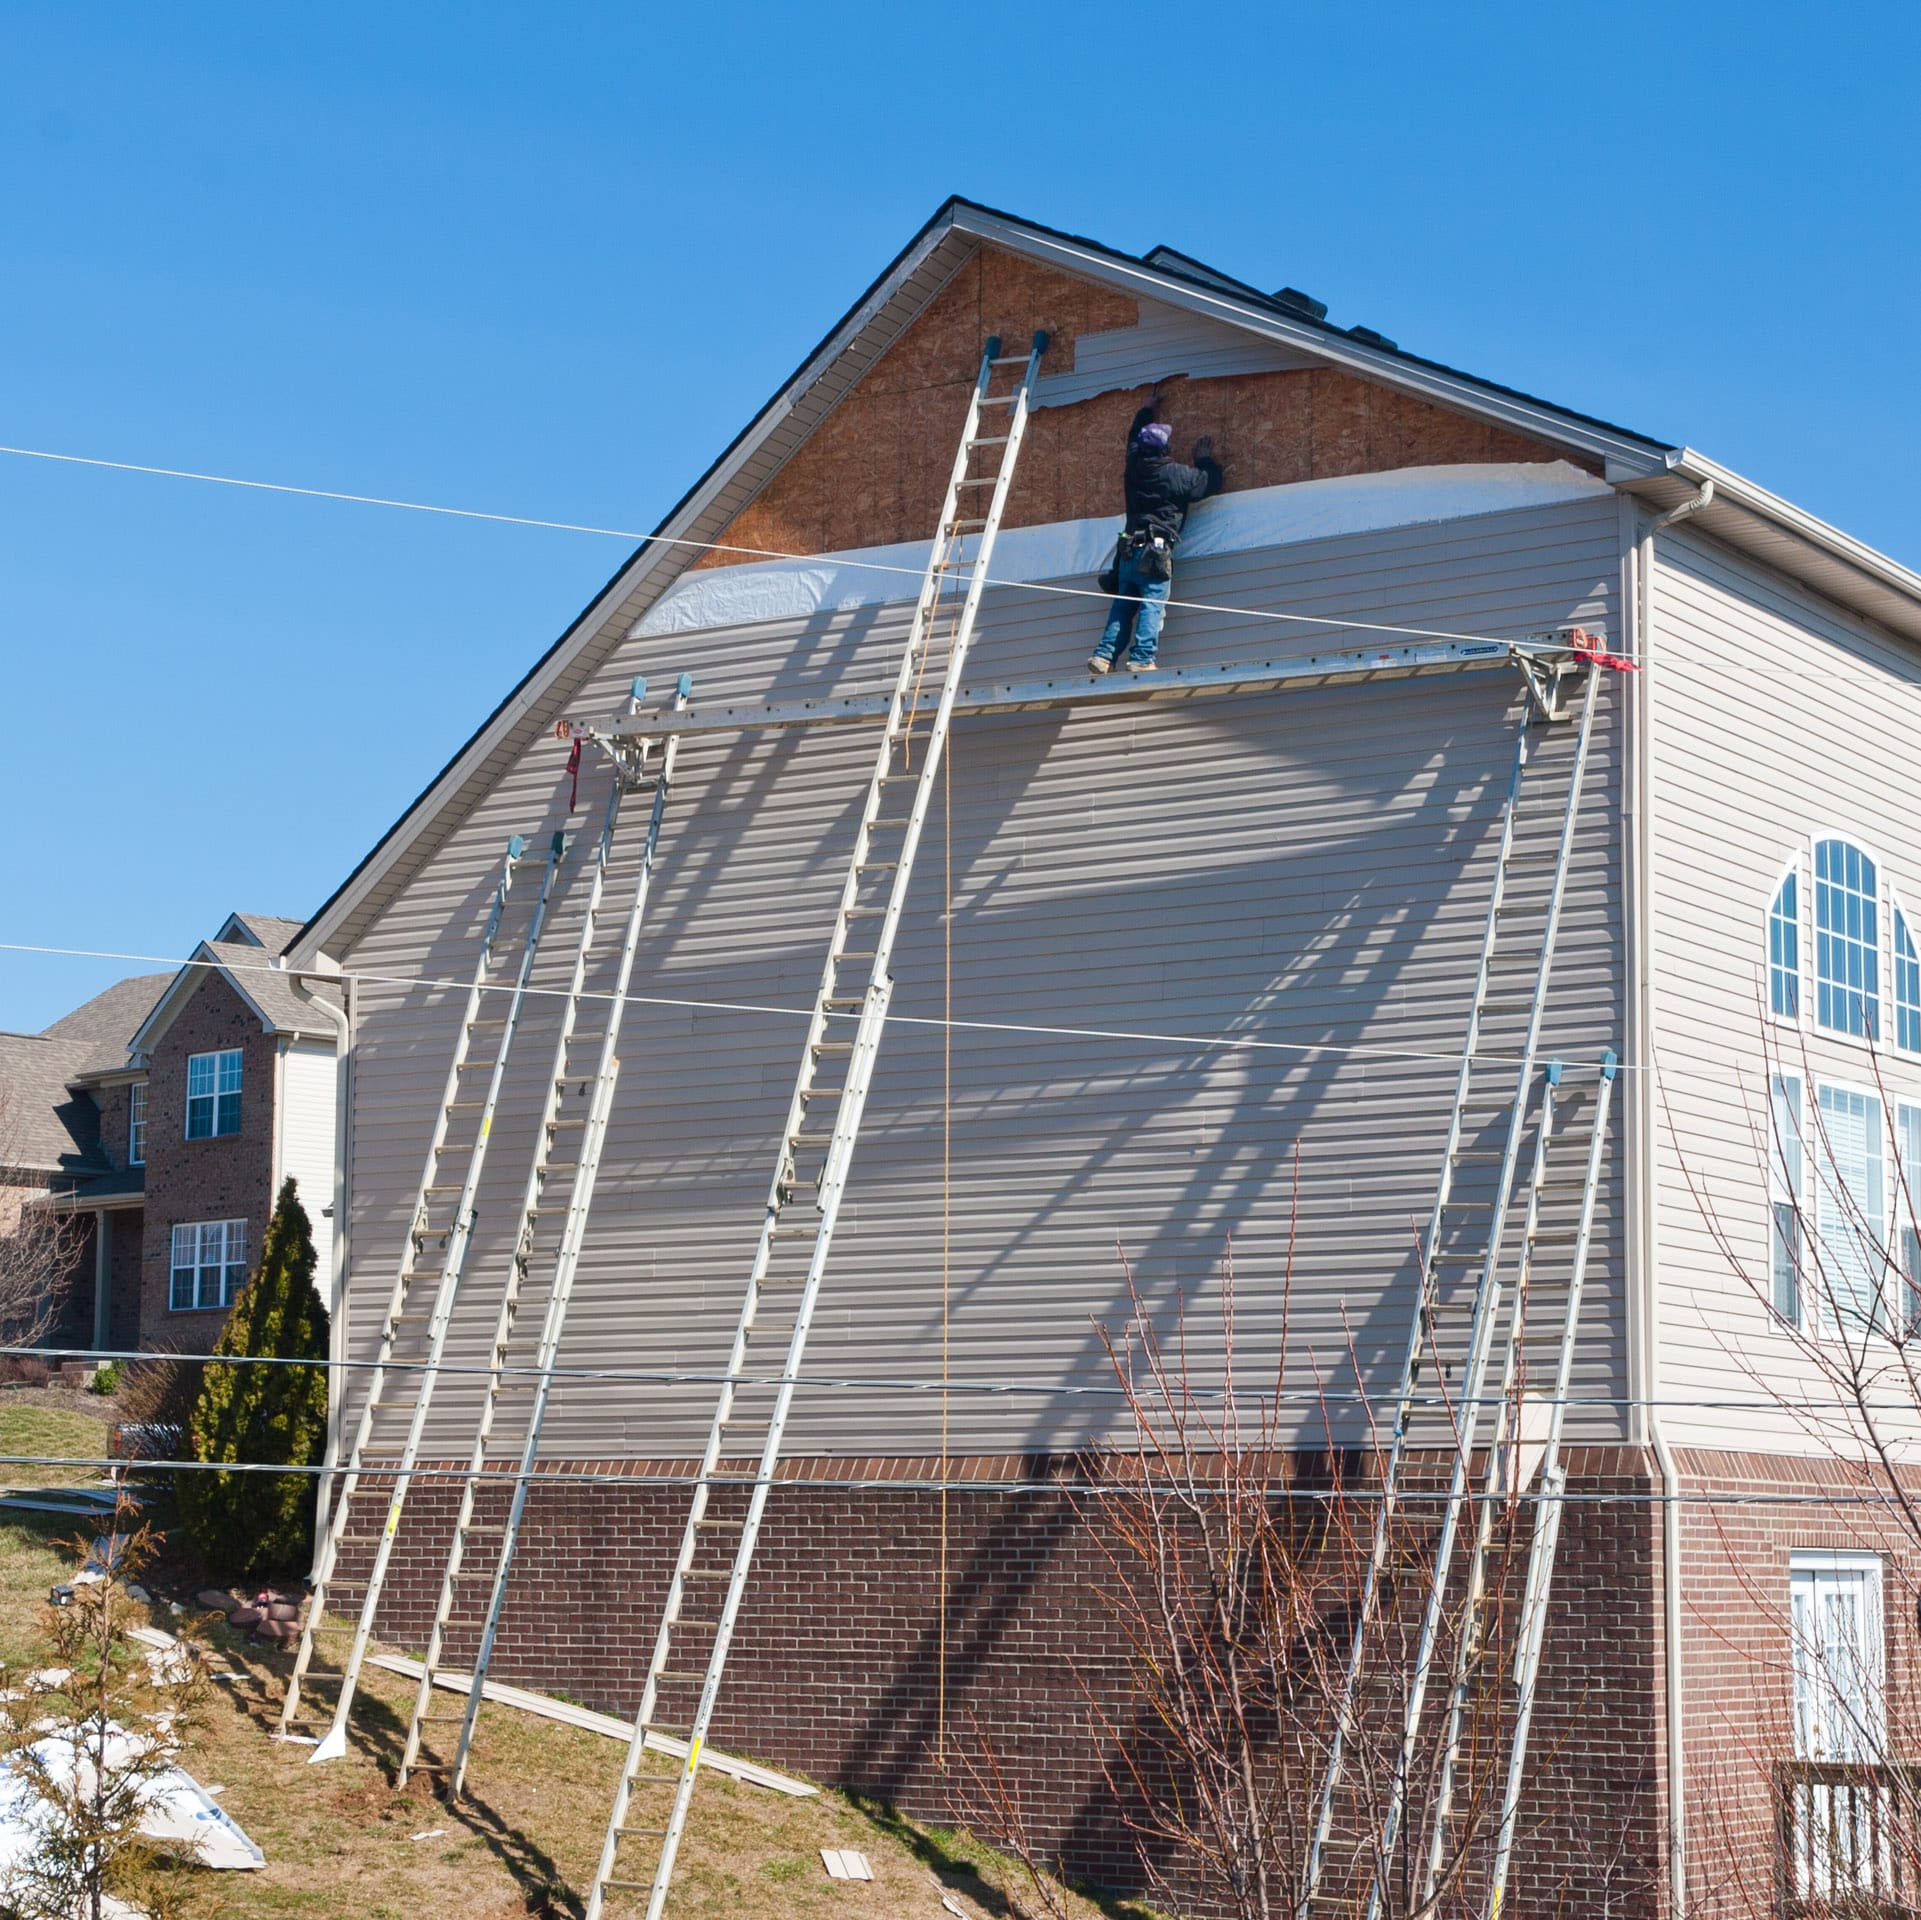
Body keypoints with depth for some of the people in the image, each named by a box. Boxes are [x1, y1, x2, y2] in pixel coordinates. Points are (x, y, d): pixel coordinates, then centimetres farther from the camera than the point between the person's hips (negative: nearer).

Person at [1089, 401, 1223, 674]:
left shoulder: (1134, 467, 10)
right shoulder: (1176, 474, -4)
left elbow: (1134, 439, 33)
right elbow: (1210, 483, 8)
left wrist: (1146, 412, 46)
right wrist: (1205, 460, 26)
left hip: (1128, 551, 6)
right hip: (1155, 553, -6)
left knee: (1122, 606, 10)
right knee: (1152, 605, -10)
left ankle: (1104, 655, 2)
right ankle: (1142, 659, -20)